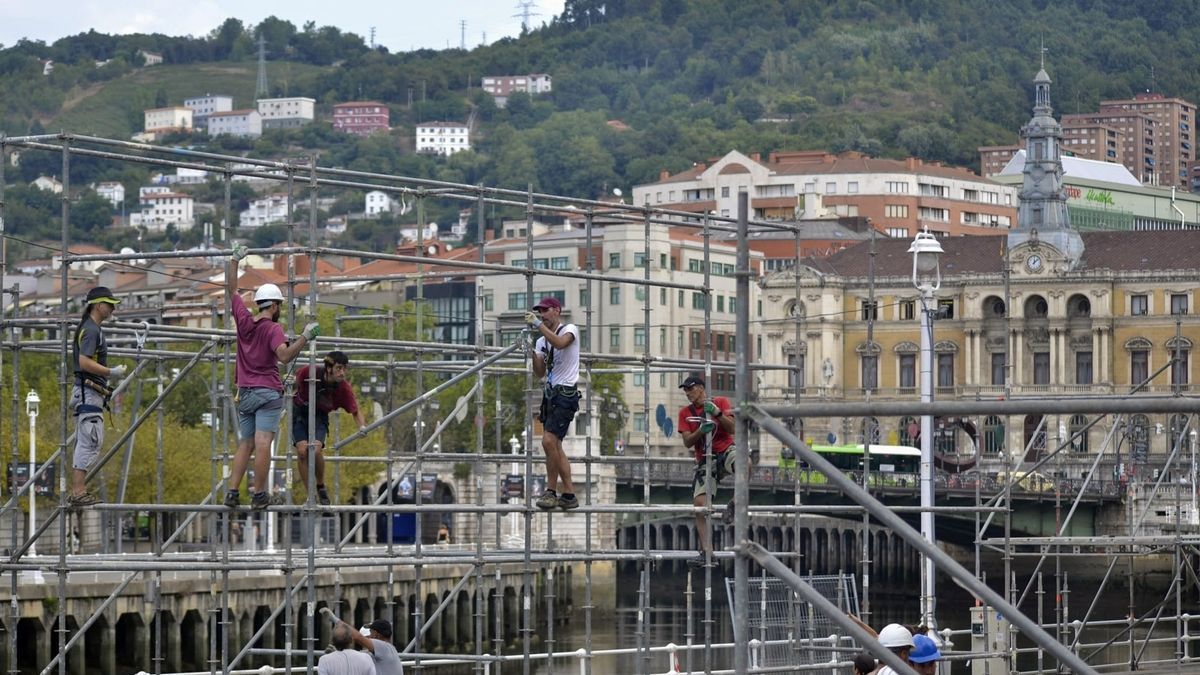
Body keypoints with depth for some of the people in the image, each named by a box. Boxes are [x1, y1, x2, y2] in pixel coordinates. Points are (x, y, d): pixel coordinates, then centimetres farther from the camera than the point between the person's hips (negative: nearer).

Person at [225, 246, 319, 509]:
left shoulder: (244, 320, 5)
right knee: (262, 445, -9)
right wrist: (305, 337, -28)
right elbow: (284, 356, -27)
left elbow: (231, 290, 16)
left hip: (245, 393, 6)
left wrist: (235, 260, 21)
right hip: (268, 393, -6)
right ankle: (259, 495, -12)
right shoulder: (273, 329, -10)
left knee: (244, 445, 10)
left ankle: (232, 492, 0)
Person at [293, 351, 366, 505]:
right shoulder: (308, 372, -26)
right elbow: (294, 383, -1)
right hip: (300, 411, 0)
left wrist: (362, 427, -28)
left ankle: (321, 487, 3)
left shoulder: (344, 388, -22)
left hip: (320, 416, 0)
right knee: (302, 450, -17)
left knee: (315, 449, -24)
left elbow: (356, 412, -12)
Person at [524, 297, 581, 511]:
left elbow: (560, 343, -26)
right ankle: (568, 495, 11)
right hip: (550, 394, 8)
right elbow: (540, 372, 13)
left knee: (549, 441, -20)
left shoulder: (570, 329, -2)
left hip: (565, 394, -8)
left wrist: (539, 324, -24)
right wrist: (531, 352, -3)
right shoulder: (541, 341, 19)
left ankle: (551, 491, -13)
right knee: (555, 446, 7)